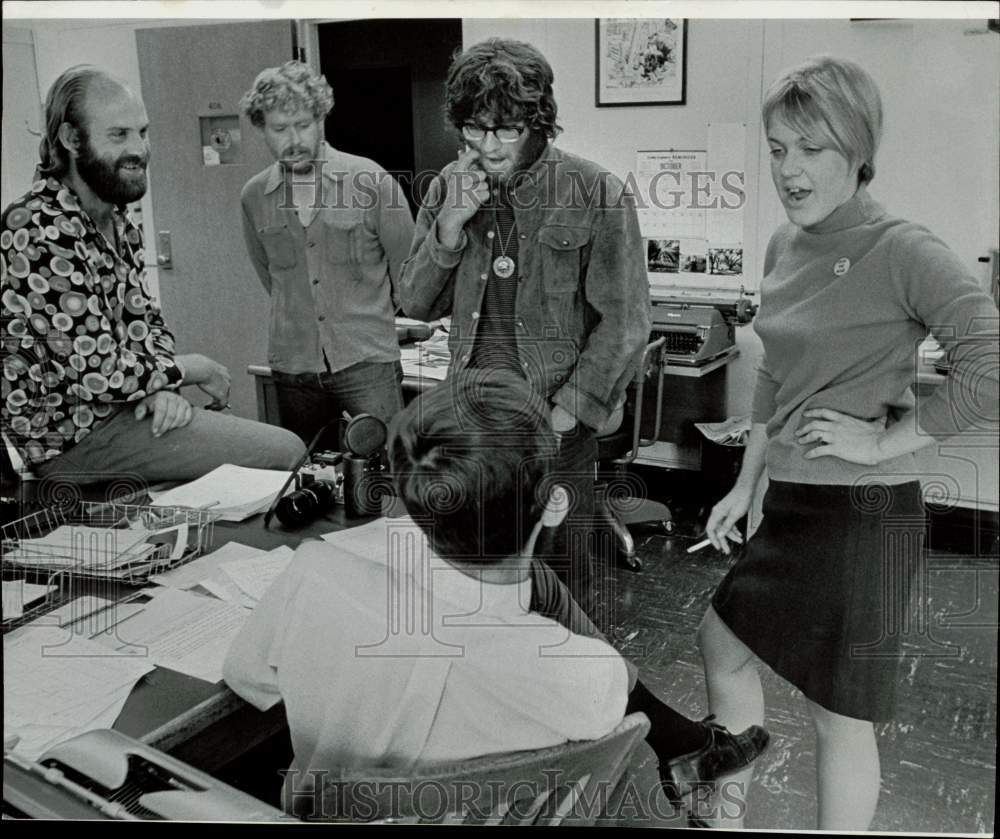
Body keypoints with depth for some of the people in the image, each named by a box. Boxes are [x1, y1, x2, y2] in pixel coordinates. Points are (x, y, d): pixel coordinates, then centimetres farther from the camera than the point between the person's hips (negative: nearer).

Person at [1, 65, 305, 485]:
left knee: (284, 445, 10)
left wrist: (161, 384, -8)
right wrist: (186, 369, -10)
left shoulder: (115, 219, 8)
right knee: (284, 452, -13)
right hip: (74, 435, -9)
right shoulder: (40, 231, -23)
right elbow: (95, 372, -26)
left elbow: (144, 321, 13)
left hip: (116, 405, 9)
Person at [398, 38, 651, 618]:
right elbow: (418, 305, 9)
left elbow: (625, 321, -9)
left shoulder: (597, 193, -7)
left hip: (559, 426, -4)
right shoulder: (451, 188, 7)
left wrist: (564, 414, -15)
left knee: (563, 583, 5)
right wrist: (450, 226, -7)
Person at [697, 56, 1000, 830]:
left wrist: (882, 440, -19)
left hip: (863, 512, -8)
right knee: (722, 641, 23)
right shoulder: (785, 246, 6)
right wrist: (746, 487, 17)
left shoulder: (902, 252, -17)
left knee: (840, 716, 6)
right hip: (792, 504, 9)